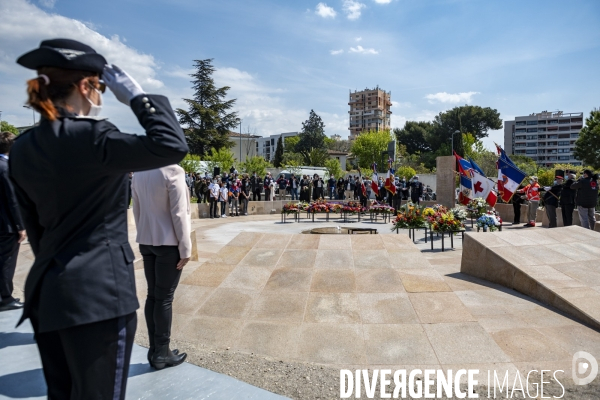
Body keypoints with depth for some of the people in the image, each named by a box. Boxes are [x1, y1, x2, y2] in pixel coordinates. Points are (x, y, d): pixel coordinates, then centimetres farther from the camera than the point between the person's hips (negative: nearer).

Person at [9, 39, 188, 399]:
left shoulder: (23, 149, 8)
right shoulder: (90, 137, -16)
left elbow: (35, 225, 14)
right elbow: (172, 146, -23)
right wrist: (137, 95, -12)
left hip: (48, 289, 8)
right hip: (99, 290, -8)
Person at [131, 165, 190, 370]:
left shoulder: (139, 173, 6)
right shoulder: (172, 171, -16)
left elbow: (137, 210, 10)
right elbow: (179, 213, -16)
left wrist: (144, 234, 18)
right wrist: (185, 247, -11)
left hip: (146, 242, 7)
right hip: (168, 242, -6)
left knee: (152, 295, 12)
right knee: (165, 298, 2)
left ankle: (154, 349, 22)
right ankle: (162, 353, 14)